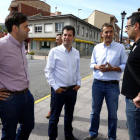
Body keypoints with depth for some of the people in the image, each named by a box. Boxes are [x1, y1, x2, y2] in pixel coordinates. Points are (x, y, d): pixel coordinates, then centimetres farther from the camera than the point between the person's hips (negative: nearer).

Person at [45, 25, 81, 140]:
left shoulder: (76, 53, 5)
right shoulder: (54, 51, -9)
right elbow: (48, 71, -9)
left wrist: (78, 83, 2)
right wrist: (55, 87, -13)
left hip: (73, 90, 5)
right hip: (59, 90, -4)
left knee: (69, 115, 21)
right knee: (54, 116, 10)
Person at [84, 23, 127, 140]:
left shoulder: (120, 47, -2)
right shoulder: (97, 48, 7)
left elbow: (125, 65, -3)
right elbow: (92, 64, 11)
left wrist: (112, 68, -18)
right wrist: (97, 67, -11)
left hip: (113, 85, -2)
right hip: (97, 84, 3)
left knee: (112, 114, 10)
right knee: (95, 111, 15)